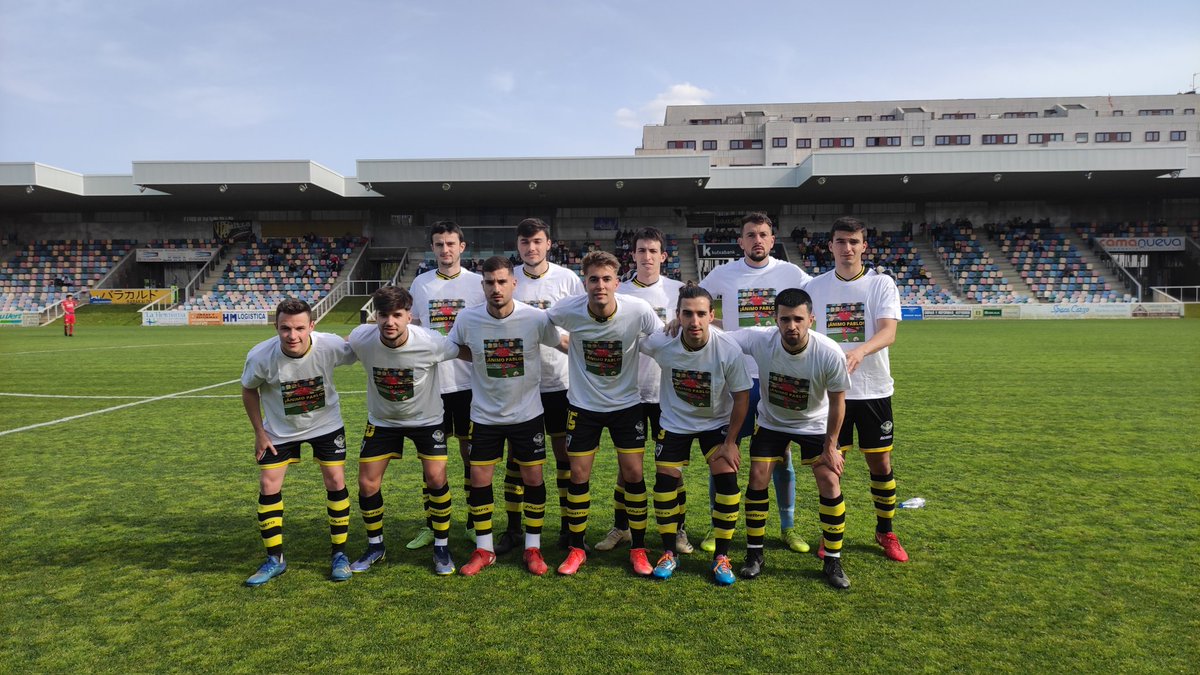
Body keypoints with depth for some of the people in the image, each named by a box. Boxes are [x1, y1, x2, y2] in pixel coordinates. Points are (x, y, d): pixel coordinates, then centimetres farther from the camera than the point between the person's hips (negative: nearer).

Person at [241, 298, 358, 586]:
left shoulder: (330, 346, -30)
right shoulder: (260, 356, -26)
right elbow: (249, 390, -6)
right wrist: (259, 432, -5)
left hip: (326, 424, 0)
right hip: (279, 430, 1)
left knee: (336, 482, -3)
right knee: (268, 486, -1)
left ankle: (339, 554, 13)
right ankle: (274, 560, 17)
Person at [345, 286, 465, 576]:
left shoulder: (431, 343, -31)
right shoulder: (360, 340, -24)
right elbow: (341, 351, 2)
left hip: (426, 418, -2)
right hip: (382, 419, 3)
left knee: (436, 479, -11)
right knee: (367, 484, 2)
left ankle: (441, 547, 11)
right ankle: (375, 546, 27)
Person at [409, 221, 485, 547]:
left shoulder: (477, 283, 0)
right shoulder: (420, 283, 7)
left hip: (468, 380, -2)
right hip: (430, 380, 2)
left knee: (472, 448, 6)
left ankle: (476, 521, 19)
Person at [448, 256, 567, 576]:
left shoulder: (536, 318, -16)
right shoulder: (467, 319, -12)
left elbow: (568, 345, 0)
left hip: (527, 414, -1)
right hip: (484, 415, 1)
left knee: (533, 478, 4)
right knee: (479, 479, 5)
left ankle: (533, 548, 23)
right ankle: (483, 549, 24)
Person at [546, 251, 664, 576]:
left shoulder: (638, 310, -21)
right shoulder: (567, 310, -19)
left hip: (627, 403, 0)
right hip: (583, 405, 1)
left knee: (633, 473, 0)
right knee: (578, 474, 4)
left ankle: (638, 548, 19)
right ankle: (576, 548, 23)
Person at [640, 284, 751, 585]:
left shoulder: (729, 349, -26)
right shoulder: (660, 343, -25)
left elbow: (741, 396, -14)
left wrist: (730, 442, -12)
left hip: (717, 423, -1)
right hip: (674, 422, 1)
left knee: (727, 479, -13)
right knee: (665, 482, -1)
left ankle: (721, 557, 5)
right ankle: (669, 552, 20)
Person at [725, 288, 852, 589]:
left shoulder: (830, 353, -29)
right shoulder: (759, 340, -30)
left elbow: (837, 400, -13)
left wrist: (831, 444, -8)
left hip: (815, 424, -1)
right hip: (771, 422, 1)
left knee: (830, 483, -7)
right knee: (757, 480, -3)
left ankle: (833, 561, 11)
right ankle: (755, 553, 16)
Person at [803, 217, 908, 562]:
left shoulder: (881, 283, -4)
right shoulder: (815, 287, 3)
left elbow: (888, 331, -19)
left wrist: (860, 351, -39)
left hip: (873, 390, -1)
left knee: (881, 462, 7)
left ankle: (885, 532, 27)